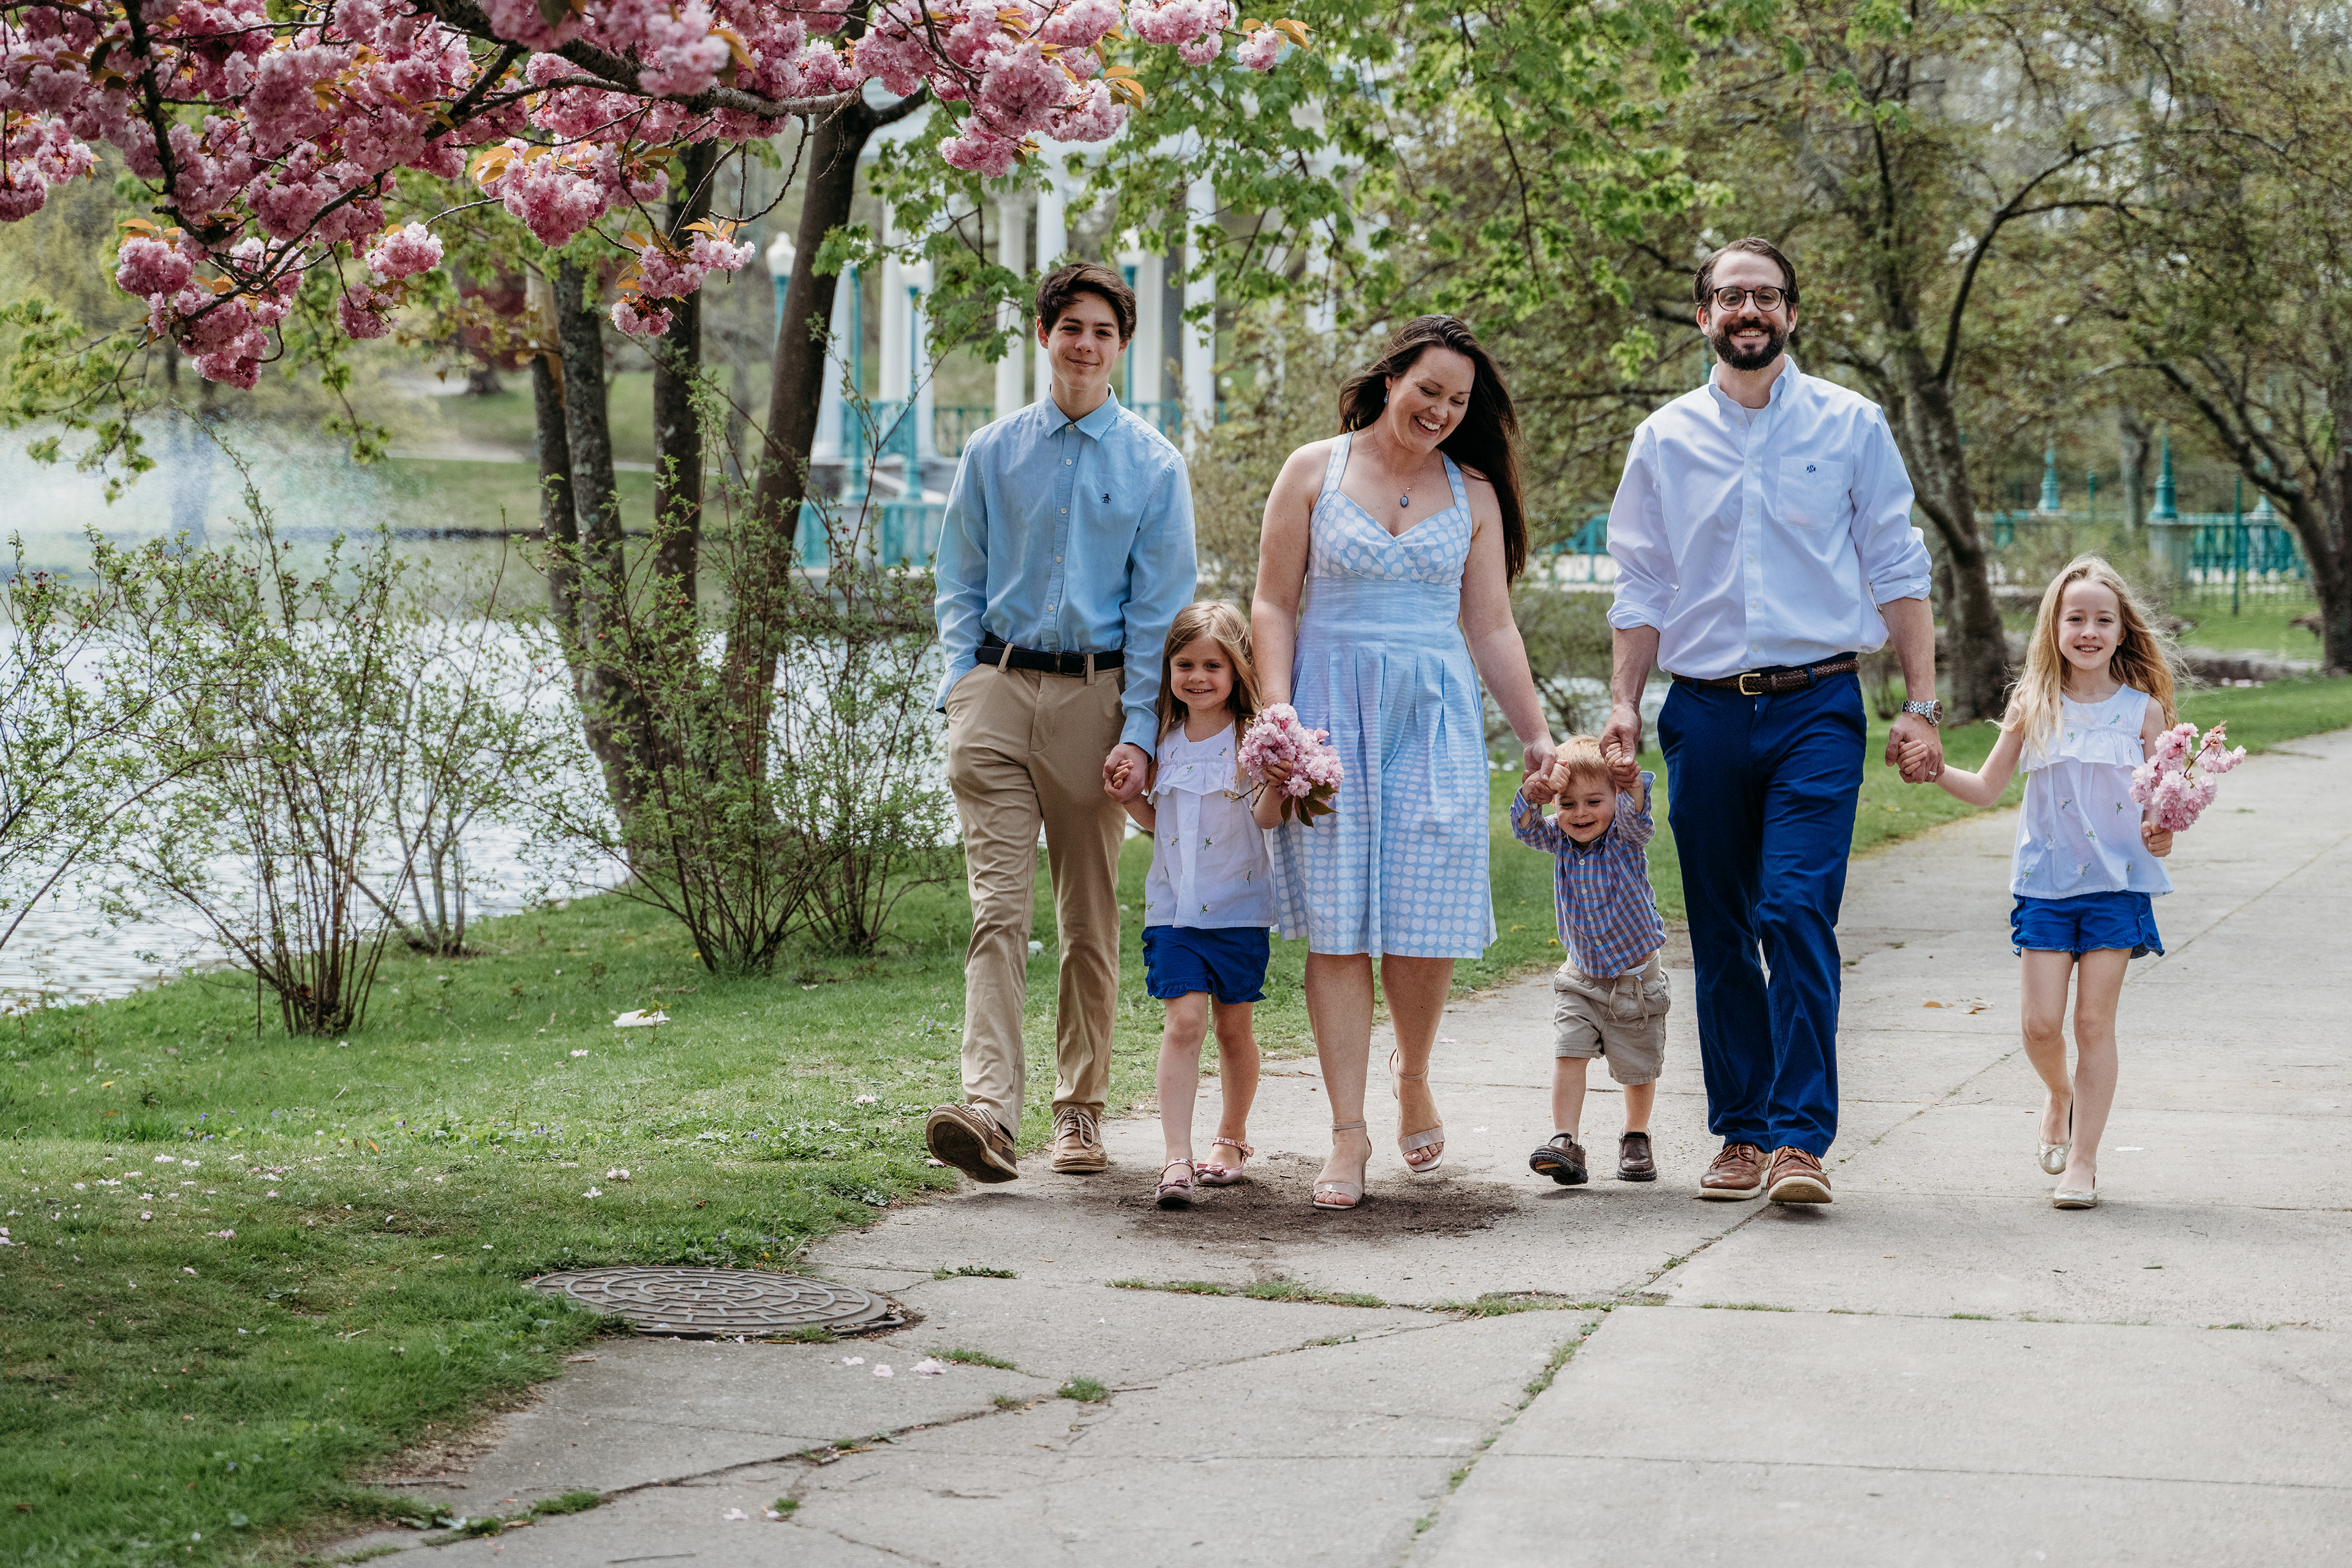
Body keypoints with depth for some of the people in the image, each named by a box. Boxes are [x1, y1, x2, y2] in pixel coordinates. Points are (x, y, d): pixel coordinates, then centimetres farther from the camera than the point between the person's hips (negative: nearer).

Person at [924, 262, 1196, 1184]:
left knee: (1091, 915, 7)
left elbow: (1161, 608, 1)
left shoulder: (1153, 466, 4)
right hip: (998, 692, 0)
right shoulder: (993, 453, 9)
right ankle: (989, 1110, -22)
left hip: (1096, 694, 0)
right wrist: (961, 686, -1)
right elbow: (961, 583, 13)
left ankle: (1080, 1109, 18)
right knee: (998, 905, -11)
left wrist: (1138, 732, -7)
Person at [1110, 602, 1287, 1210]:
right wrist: (1128, 796, 1)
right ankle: (1177, 1160, -17)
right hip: (1174, 905, 2)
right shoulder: (1163, 742, 7)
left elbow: (1267, 818, -15)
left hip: (1238, 905, -2)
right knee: (1184, 1021, -11)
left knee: (1233, 1025, 10)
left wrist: (1276, 783, -34)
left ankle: (1232, 1137, 32)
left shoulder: (1251, 738, -6)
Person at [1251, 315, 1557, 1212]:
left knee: (1426, 922, -4)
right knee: (1337, 926, -5)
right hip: (1331, 709, -1)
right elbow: (1274, 605, 4)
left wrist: (1535, 735, 10)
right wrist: (1278, 710, -8)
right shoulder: (1315, 471, 5)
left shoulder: (1473, 492, 11)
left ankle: (1412, 1075, 24)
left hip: (1435, 716, 1)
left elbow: (1492, 629, 13)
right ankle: (1348, 1133, -2)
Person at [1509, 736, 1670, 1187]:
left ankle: (1636, 1139, 30)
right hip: (1581, 977, 2)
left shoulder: (1625, 836, -15)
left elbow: (1635, 811, -35)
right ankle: (1564, 1143, -16)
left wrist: (1632, 782, -58)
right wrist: (1532, 798, -40)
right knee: (1568, 1055, -13)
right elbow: (1527, 829, -18)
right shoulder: (1562, 841, -4)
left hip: (1635, 978, -2)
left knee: (1638, 1070, 9)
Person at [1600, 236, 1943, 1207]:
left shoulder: (1850, 426, 5)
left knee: (1798, 912, -15)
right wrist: (1624, 704, 2)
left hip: (1816, 704, -2)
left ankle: (1800, 1138, -15)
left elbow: (1897, 572, 6)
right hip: (1704, 713, 3)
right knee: (1720, 933, 5)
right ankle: (1741, 1134, 14)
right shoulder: (1665, 441, 10)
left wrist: (1921, 706, 0)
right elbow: (1642, 588, 13)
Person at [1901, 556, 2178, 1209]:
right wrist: (1935, 770, -7)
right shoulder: (2033, 706, 3)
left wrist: (2161, 832, -17)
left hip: (2117, 882, -1)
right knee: (2041, 1023, -3)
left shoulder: (2142, 710, 1)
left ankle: (2083, 1158, 6)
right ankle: (2060, 1099, 30)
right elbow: (1987, 788, 9)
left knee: (2094, 1021, -1)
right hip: (2045, 882, 1)